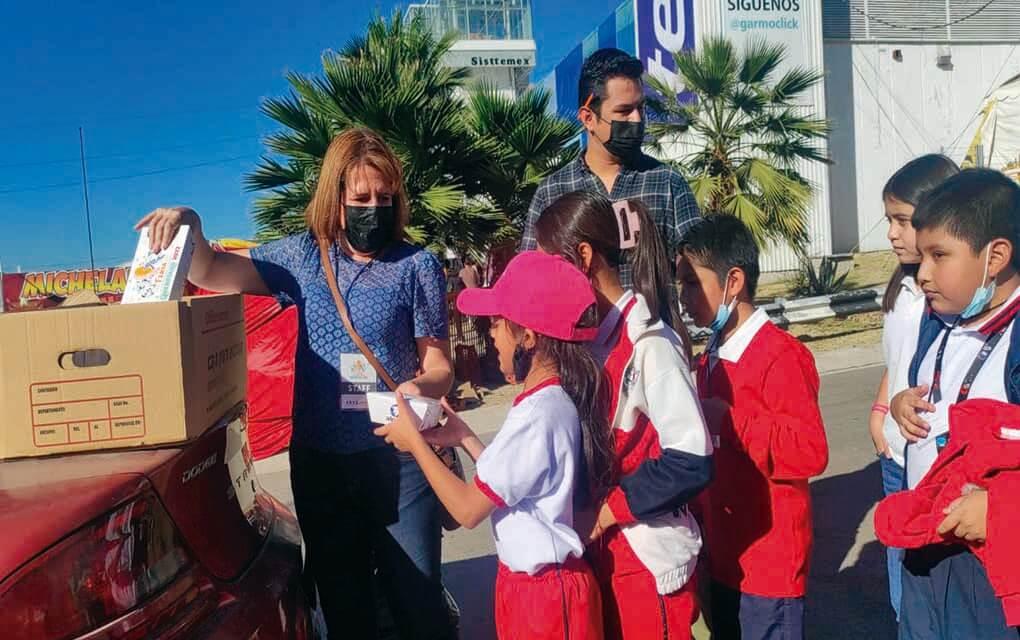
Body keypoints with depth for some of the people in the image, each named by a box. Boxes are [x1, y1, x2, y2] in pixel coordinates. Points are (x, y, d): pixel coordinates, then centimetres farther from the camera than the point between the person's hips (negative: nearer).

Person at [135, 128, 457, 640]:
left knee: (416, 596, 8)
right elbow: (209, 273, 9)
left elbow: (439, 365, -4)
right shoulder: (302, 256, 3)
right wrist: (190, 227, -11)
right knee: (340, 598, 19)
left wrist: (421, 386, -26)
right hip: (318, 459, 4)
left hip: (396, 457, -3)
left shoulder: (417, 267, -6)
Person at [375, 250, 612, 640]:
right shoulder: (556, 398, 2)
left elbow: (468, 509, -20)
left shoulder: (537, 413, -26)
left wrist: (414, 440, -11)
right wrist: (464, 438, 8)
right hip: (536, 579, 9)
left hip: (544, 589, -9)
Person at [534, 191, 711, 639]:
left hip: (648, 555, -7)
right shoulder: (589, 332, 2)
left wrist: (609, 508, -16)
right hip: (597, 545, 7)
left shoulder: (649, 343, -20)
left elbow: (692, 460, -22)